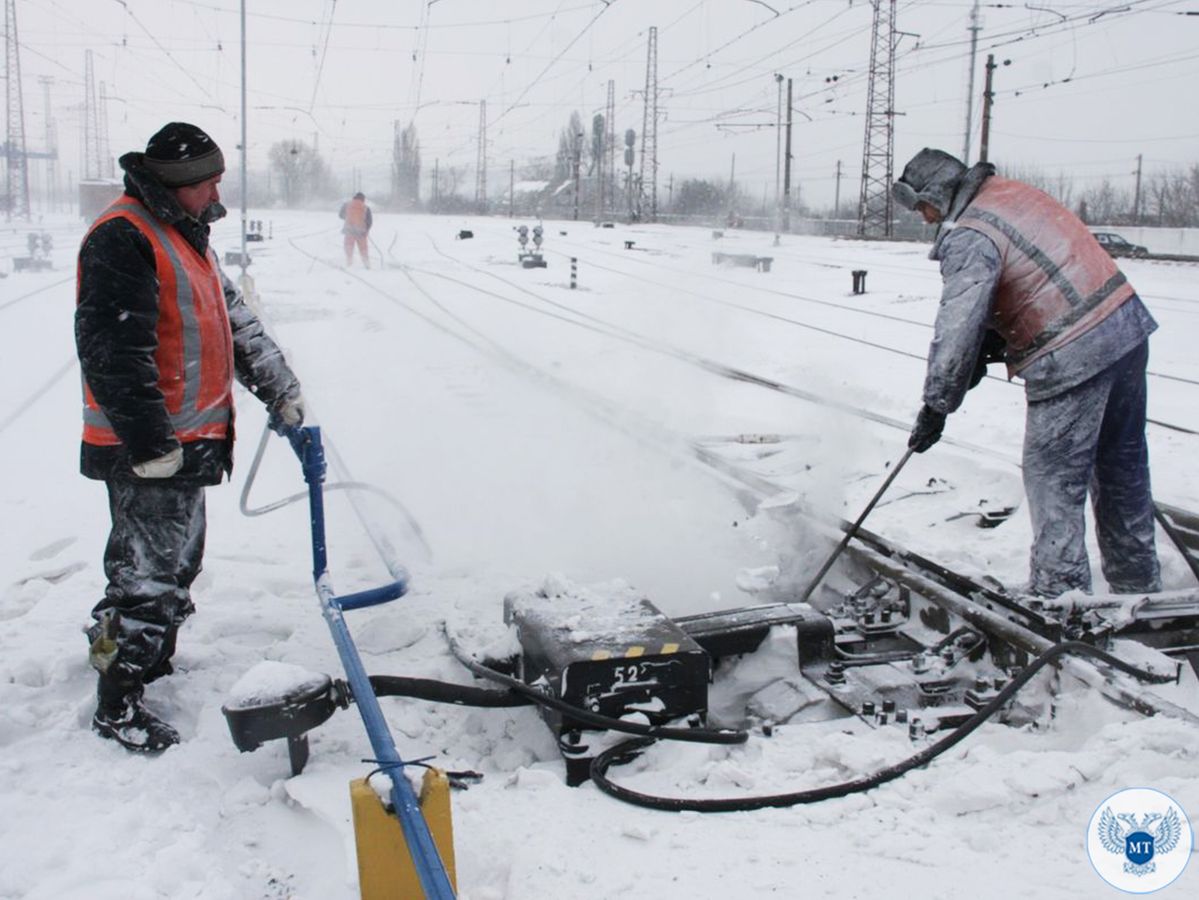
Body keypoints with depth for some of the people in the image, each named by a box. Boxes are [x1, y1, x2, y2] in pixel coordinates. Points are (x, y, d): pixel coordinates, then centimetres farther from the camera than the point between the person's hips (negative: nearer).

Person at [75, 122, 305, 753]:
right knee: (147, 572, -3)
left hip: (187, 441, 10)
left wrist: (281, 392, 19)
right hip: (147, 450, -10)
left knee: (177, 562, 22)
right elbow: (113, 351, -24)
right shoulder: (122, 239, -17)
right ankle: (117, 706, 10)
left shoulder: (186, 237, 16)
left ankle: (154, 662, 40)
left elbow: (236, 323, 22)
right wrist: (150, 442, -24)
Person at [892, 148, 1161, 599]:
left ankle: (1058, 593, 7)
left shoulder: (968, 237, -14)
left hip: (1074, 357, -9)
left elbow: (957, 325, -18)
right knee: (1122, 466, 20)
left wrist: (936, 405, -10)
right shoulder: (1013, 191, 13)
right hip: (1127, 326, 10)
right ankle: (1137, 582, 34)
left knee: (1052, 478, 1)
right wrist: (990, 347, 11)